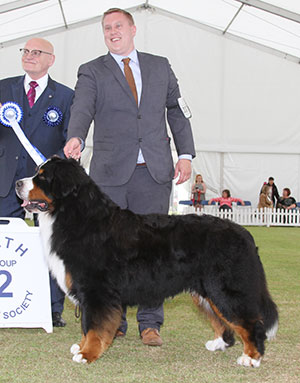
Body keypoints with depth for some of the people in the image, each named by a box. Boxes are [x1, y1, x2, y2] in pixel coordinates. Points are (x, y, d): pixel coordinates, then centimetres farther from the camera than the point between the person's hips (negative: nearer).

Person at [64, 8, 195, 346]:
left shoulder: (160, 66, 17)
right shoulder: (91, 72, 9)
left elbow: (177, 111, 16)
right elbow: (82, 109, -9)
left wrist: (185, 154, 5)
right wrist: (76, 138, -30)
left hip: (154, 172, 1)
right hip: (111, 173, -1)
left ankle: (150, 324, 6)